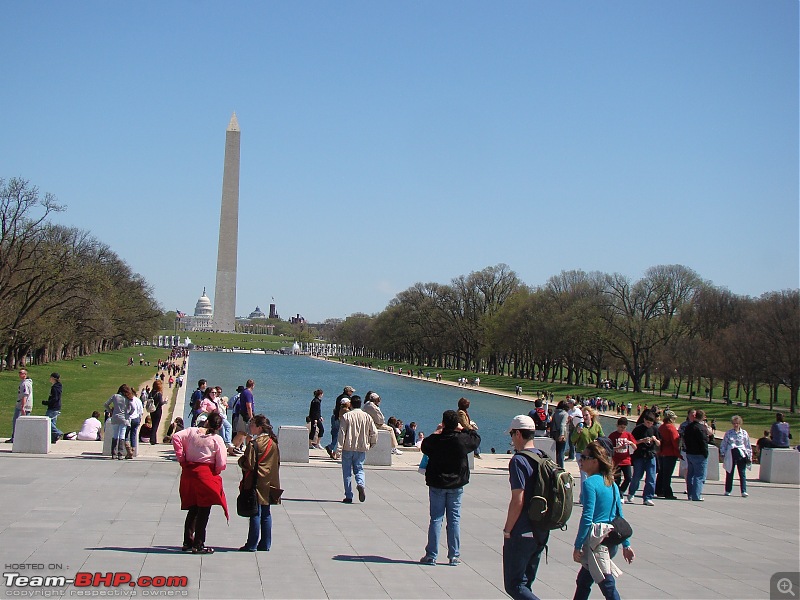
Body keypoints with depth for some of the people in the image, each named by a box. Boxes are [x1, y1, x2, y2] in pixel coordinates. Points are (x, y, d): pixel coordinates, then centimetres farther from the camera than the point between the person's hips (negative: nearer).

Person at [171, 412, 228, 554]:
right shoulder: (217, 440, -7)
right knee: (204, 511, 4)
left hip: (189, 472, 5)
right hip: (206, 475, -5)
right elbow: (222, 464, -10)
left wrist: (182, 459, -2)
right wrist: (215, 472, 12)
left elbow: (176, 437, -8)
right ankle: (198, 545, 5)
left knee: (192, 510, 17)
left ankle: (187, 542, 20)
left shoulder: (192, 431, 3)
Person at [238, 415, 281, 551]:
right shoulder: (273, 442, 7)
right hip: (269, 484, 7)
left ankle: (252, 544, 2)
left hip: (256, 484, -7)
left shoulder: (254, 444, -16)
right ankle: (265, 544, 15)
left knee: (255, 514, -2)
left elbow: (248, 464, -18)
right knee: (266, 514, 11)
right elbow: (277, 462, 13)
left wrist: (241, 459, 1)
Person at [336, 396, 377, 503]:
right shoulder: (367, 417, 3)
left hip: (348, 447, -2)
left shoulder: (346, 416, -5)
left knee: (347, 471, 7)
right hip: (362, 448, 2)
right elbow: (374, 432, 3)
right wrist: (372, 443, 19)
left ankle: (348, 496, 5)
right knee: (359, 469, 14)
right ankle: (361, 484, -17)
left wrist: (339, 448, -9)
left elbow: (341, 433, -9)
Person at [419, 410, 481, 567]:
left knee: (436, 519, 5)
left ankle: (431, 555, 5)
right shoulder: (463, 440, -11)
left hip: (437, 484, 0)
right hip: (456, 485, 0)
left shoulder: (434, 440, -13)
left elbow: (424, 447, 9)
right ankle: (454, 556, 8)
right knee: (454, 519, 6)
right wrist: (463, 429, 17)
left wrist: (437, 432, 15)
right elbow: (476, 439, 9)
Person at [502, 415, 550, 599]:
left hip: (521, 533, -8)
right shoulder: (544, 458, 8)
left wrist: (507, 530, -11)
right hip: (541, 532, 8)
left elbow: (518, 501, -20)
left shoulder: (518, 460, -16)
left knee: (514, 585, -2)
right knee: (526, 583, 17)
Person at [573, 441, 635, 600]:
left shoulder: (589, 483, -13)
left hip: (596, 539, -9)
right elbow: (620, 516, 14)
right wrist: (626, 545, 17)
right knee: (583, 580, 19)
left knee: (607, 585, -4)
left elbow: (587, 518, -18)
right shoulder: (611, 482, 11)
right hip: (612, 539, 9)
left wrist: (577, 546, -14)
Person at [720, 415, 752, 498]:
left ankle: (744, 491, -3)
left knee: (742, 473, -4)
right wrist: (723, 454, 3)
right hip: (730, 454, 1)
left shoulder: (744, 433, 6)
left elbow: (748, 446, 10)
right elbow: (723, 444, 10)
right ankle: (727, 490, 17)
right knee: (729, 473, 7)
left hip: (741, 454, -1)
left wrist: (749, 456, 7)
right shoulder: (728, 433, 6)